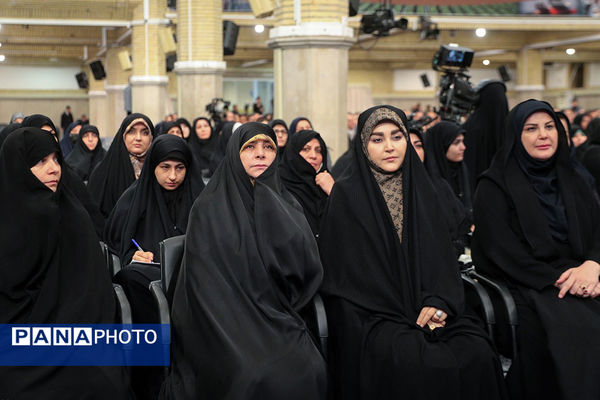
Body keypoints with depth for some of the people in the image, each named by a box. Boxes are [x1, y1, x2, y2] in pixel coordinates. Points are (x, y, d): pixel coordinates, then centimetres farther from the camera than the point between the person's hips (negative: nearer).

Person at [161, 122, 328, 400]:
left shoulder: (287, 207, 13)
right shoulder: (209, 209, 3)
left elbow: (309, 264, -4)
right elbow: (204, 283, -2)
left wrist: (268, 203, -6)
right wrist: (242, 332, -11)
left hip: (280, 321, 3)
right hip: (230, 323, -3)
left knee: (311, 372, -26)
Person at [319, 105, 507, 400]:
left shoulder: (420, 190, 14)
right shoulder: (346, 195, 0)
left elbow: (441, 253, 11)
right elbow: (345, 268, -5)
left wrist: (439, 301, -10)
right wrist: (408, 318, -12)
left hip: (426, 307, 4)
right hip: (373, 317, -4)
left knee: (478, 353, -23)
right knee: (419, 364, -33)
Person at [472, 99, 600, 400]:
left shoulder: (571, 180, 17)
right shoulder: (495, 186, 0)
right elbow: (501, 249, -7)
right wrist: (556, 280, -16)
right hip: (526, 286, -5)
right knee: (576, 332, -32)